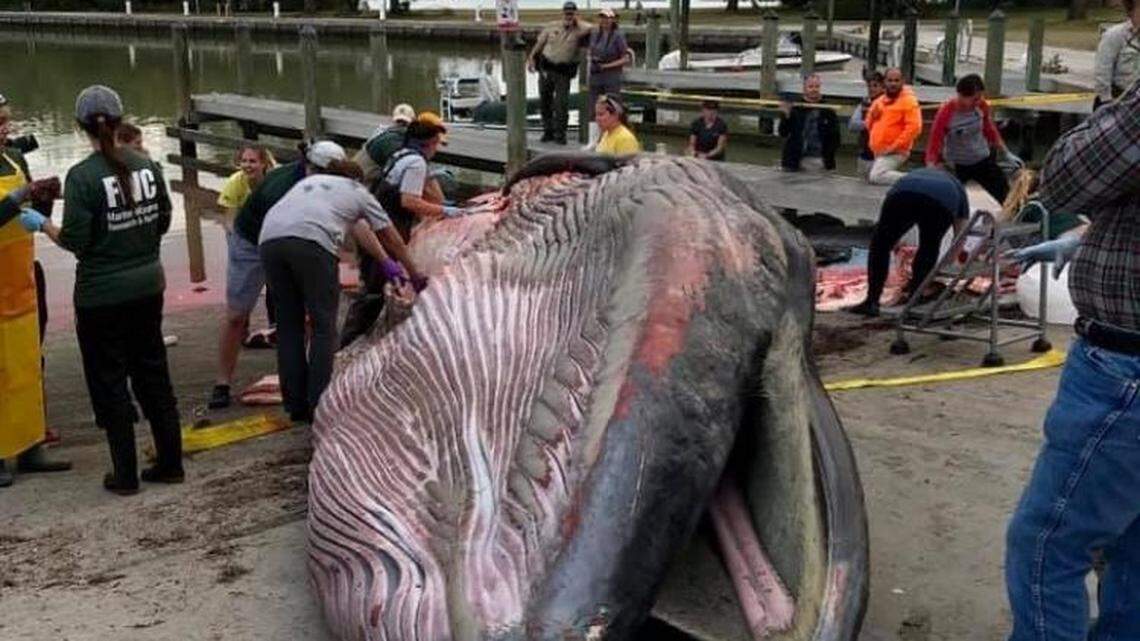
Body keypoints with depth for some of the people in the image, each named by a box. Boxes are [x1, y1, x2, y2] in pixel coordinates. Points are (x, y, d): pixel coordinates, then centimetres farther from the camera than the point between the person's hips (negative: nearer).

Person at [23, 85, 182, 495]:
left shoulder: (82, 176, -16)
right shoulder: (147, 166, -1)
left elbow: (75, 242, -15)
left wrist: (41, 224, 1)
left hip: (101, 295, -5)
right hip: (147, 285, 5)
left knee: (110, 382, 7)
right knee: (153, 373, 16)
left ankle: (125, 475, 14)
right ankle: (170, 463, 22)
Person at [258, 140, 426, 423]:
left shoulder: (308, 182, 38)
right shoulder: (358, 192, 26)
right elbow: (391, 238, 33)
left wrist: (386, 264, 52)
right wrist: (414, 274, 48)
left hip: (269, 240, 5)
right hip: (310, 243, -5)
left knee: (289, 325, 14)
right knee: (323, 326, 6)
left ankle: (296, 405, 16)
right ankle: (318, 405, 3)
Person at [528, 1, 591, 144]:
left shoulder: (579, 30, -3)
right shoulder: (552, 27, 7)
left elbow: (588, 29, -25)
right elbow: (540, 43, 13)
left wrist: (576, 21, -10)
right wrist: (531, 57, 7)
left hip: (563, 72, -4)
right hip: (546, 68, 4)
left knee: (561, 103, -8)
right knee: (544, 101, 10)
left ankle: (560, 134, 1)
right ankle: (548, 131, 22)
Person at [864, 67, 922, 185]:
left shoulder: (908, 101, -8)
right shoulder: (879, 101, 14)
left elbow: (914, 127, -18)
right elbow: (869, 125, 22)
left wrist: (895, 146, -20)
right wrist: (873, 116, 0)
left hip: (895, 152, -9)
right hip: (878, 152, 9)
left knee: (877, 176, -25)